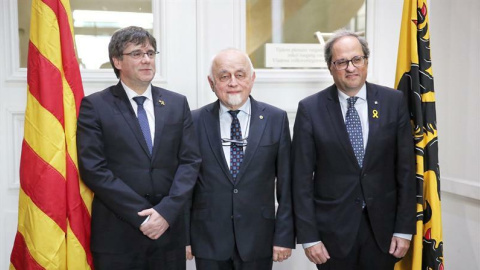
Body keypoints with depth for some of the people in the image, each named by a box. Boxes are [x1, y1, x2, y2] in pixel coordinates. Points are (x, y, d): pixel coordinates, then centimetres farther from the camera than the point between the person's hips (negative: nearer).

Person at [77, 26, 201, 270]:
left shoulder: (177, 104, 7)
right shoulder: (94, 106, -2)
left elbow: (190, 161, 2)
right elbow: (93, 169, -9)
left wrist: (166, 211, -10)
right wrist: (142, 215, -13)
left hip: (169, 230, 3)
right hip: (117, 234, -3)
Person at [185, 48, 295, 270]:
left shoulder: (276, 119, -2)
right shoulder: (195, 121, -2)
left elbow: (286, 183, -1)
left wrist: (285, 235, -3)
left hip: (258, 241, 0)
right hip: (208, 242, 0)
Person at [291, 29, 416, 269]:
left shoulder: (394, 102, -1)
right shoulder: (310, 109, -6)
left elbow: (405, 168, 1)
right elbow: (302, 177, -5)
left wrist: (404, 228, -2)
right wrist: (308, 236, -8)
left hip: (382, 226, 2)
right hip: (332, 229, -1)